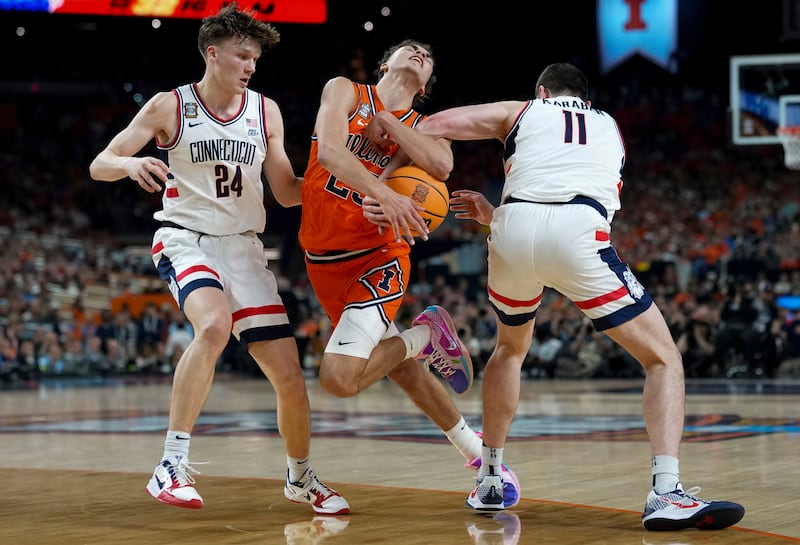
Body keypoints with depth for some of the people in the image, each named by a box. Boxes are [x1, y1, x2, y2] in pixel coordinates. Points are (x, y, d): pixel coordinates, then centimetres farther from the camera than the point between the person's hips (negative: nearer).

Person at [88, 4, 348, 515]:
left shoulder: (265, 111, 7)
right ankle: (173, 464, -32)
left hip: (245, 247, 4)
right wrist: (132, 164, -27)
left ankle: (301, 477, 27)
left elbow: (288, 191, 12)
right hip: (187, 239, -4)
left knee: (291, 378, 0)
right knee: (214, 325, -37)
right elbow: (99, 165, -5)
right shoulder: (169, 107, -3)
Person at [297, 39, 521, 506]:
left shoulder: (425, 128, 5)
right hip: (324, 257, 2)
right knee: (396, 366, 12)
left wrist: (385, 119, -11)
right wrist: (383, 192, -32)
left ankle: (425, 336, 5)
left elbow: (441, 166, -20)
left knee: (340, 376, -23)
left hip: (378, 256, -2)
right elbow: (329, 151, -18)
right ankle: (476, 452, 31)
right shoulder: (345, 91, 2)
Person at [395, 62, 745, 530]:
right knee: (664, 358, 7)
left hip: (513, 230, 2)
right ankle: (667, 494, -12)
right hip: (577, 237, -2)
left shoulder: (520, 112, 29)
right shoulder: (610, 127, 35)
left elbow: (432, 127, 17)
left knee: (511, 348, 31)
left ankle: (489, 481, 34)